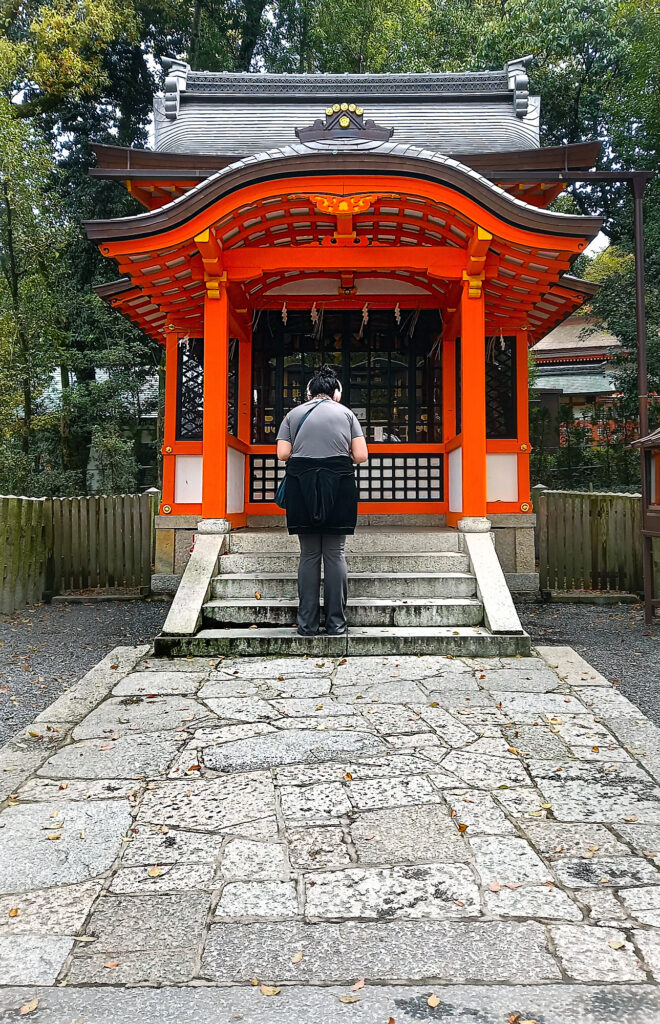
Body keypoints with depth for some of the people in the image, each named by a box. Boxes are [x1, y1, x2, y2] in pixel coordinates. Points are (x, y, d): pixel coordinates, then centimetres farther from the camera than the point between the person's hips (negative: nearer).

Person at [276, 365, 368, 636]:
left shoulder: (294, 414, 10)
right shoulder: (346, 413, 8)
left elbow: (282, 454, 0)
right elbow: (361, 455, 1)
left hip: (301, 486, 1)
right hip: (338, 485, -1)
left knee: (309, 555, 5)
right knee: (335, 554, 3)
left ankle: (307, 624, 7)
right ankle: (336, 623, 5)